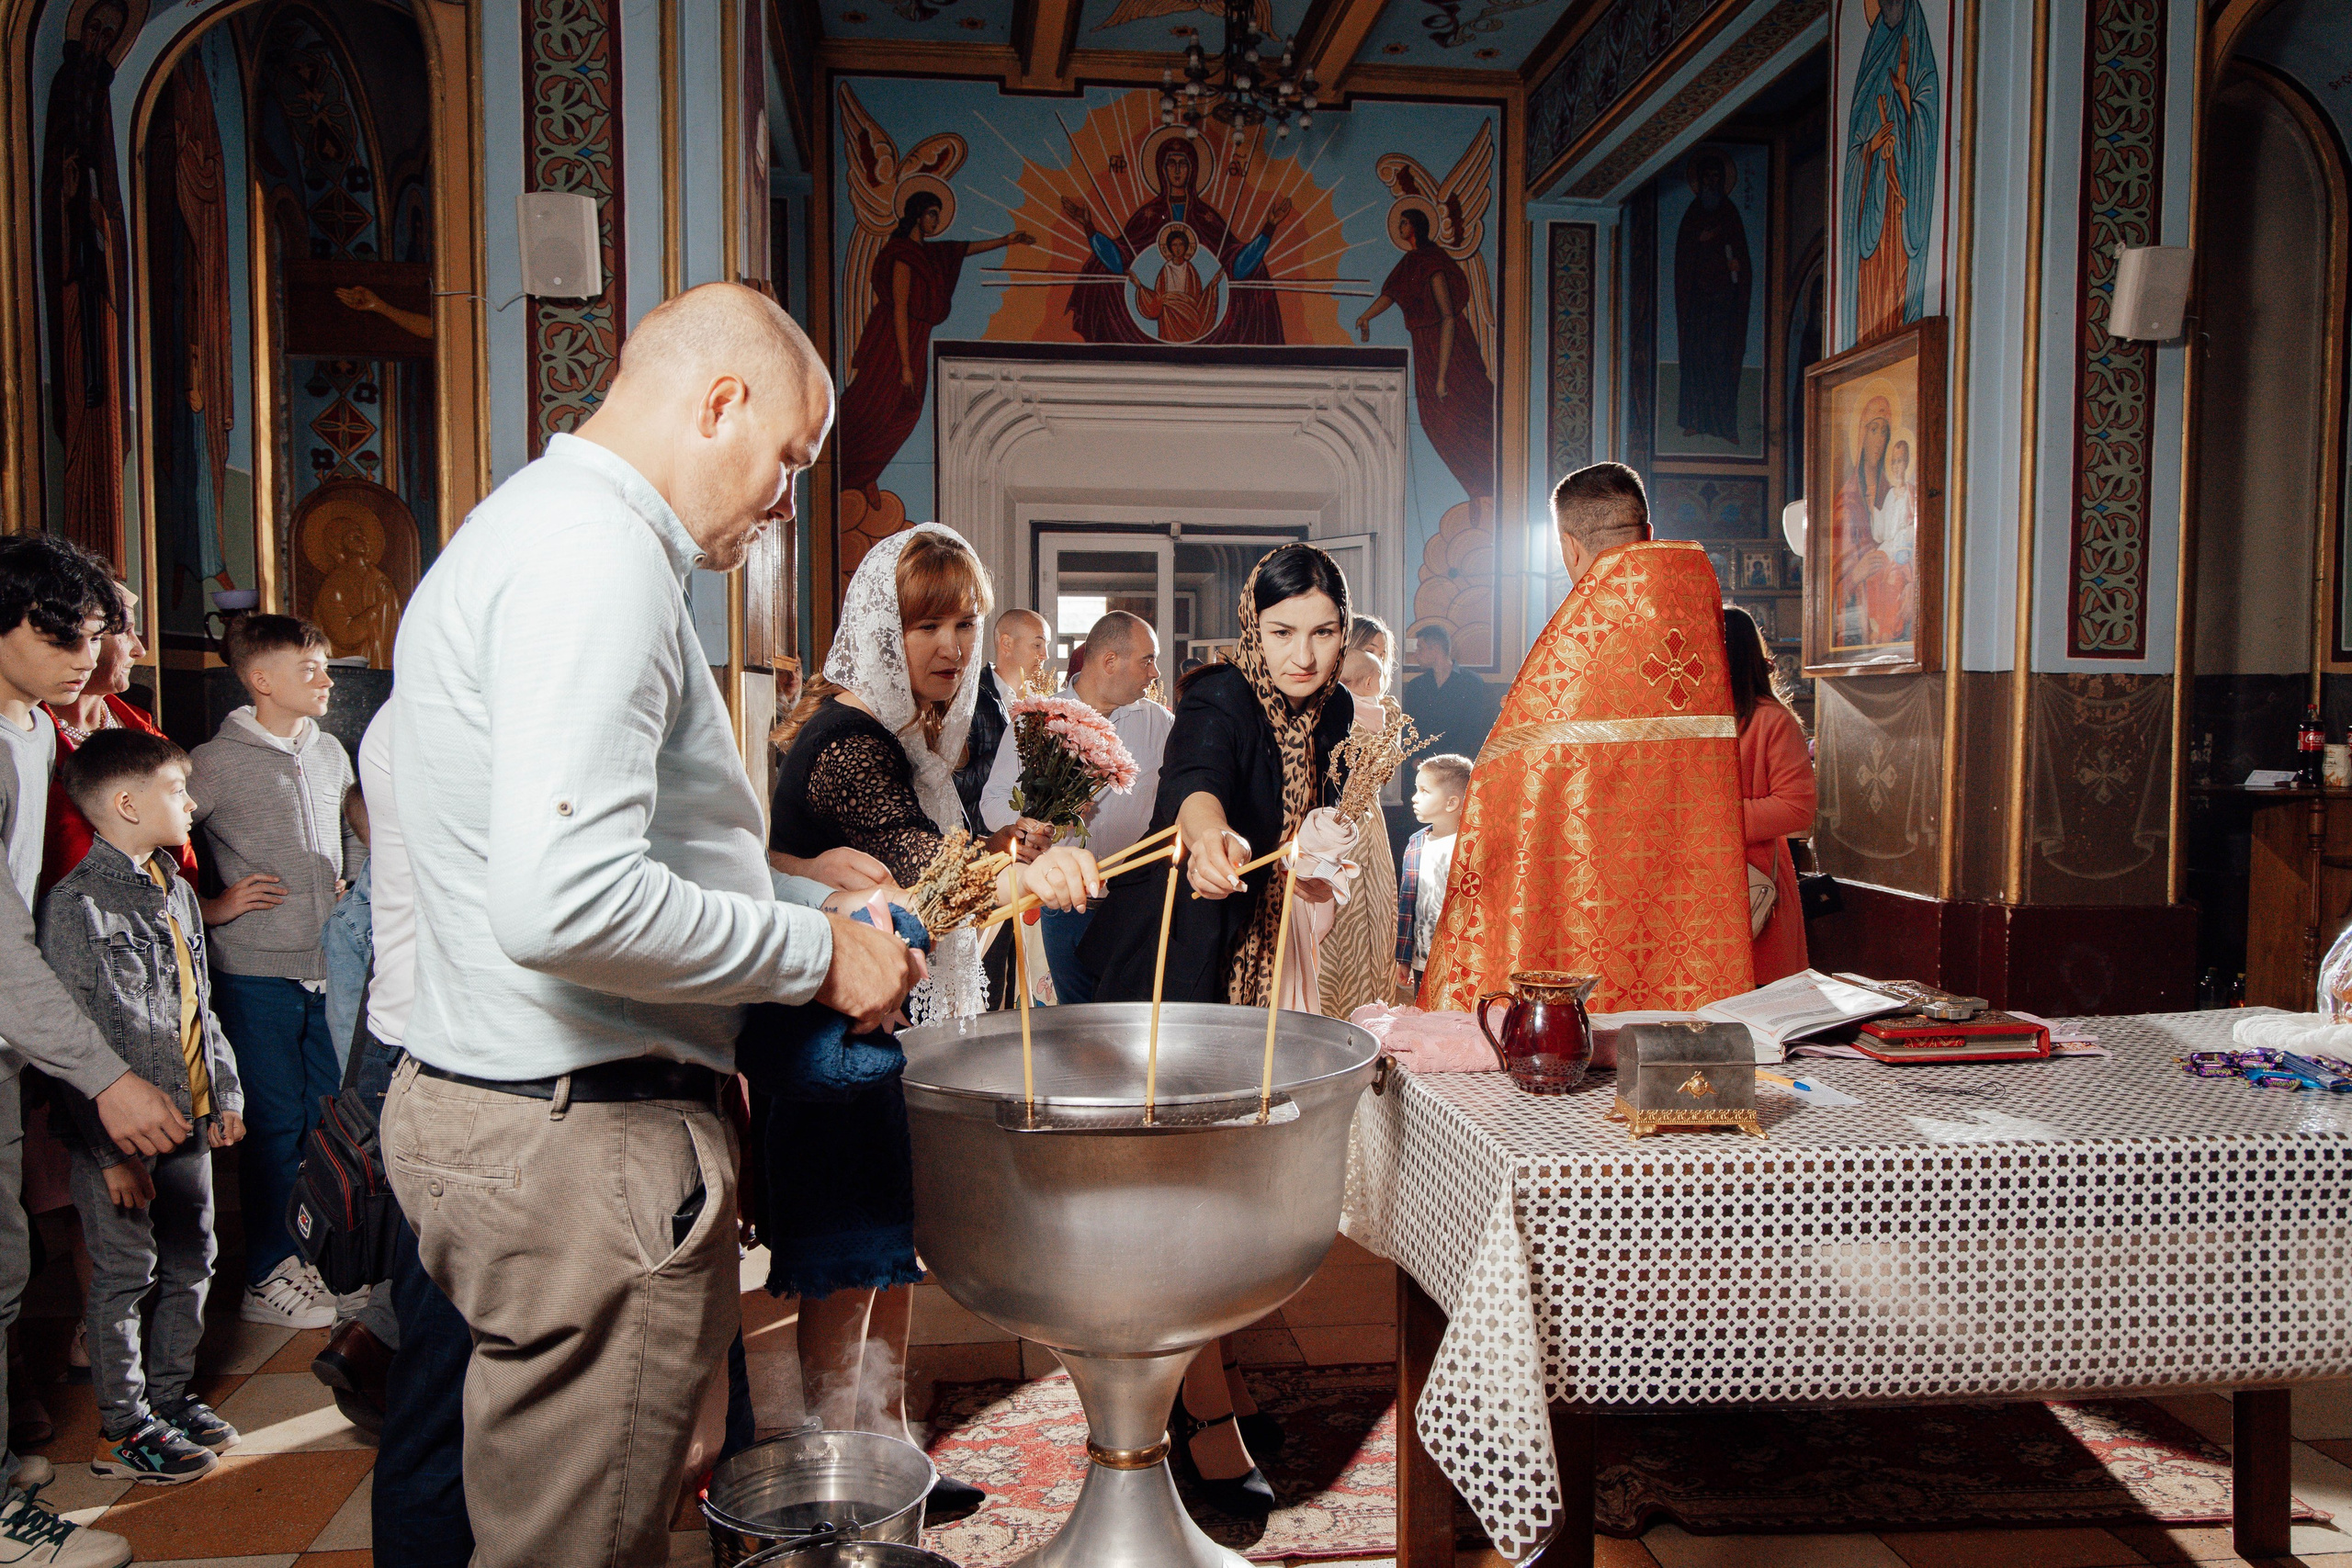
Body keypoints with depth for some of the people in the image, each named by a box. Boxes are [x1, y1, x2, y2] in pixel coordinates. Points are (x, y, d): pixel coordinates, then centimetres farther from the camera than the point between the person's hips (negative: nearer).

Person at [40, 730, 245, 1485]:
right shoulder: (75, 905, -16)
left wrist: (225, 1091, 16)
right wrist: (114, 1152, -19)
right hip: (120, 1137, -8)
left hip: (188, 1123, 8)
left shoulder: (176, 891, 11)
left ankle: (170, 1396, 32)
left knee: (191, 1265, 15)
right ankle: (123, 1430, 19)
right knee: (123, 1278, 5)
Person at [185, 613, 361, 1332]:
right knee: (275, 1124, 1)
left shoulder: (330, 752, 11)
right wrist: (211, 907, -10)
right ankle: (267, 1278, 15)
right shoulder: (218, 762, -8)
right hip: (256, 972, -6)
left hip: (326, 964, 6)